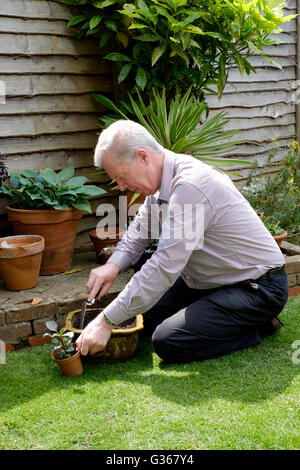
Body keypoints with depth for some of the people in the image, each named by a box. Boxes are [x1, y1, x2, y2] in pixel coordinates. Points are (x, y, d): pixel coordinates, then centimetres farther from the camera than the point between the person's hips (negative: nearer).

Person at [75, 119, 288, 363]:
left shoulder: (190, 186, -29)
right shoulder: (164, 179, 1)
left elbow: (165, 267, -32)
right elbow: (141, 228, 16)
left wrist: (107, 321, -27)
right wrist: (114, 265, -5)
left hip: (257, 288, -10)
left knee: (168, 343, -21)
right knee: (143, 317, 10)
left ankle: (259, 325, -2)